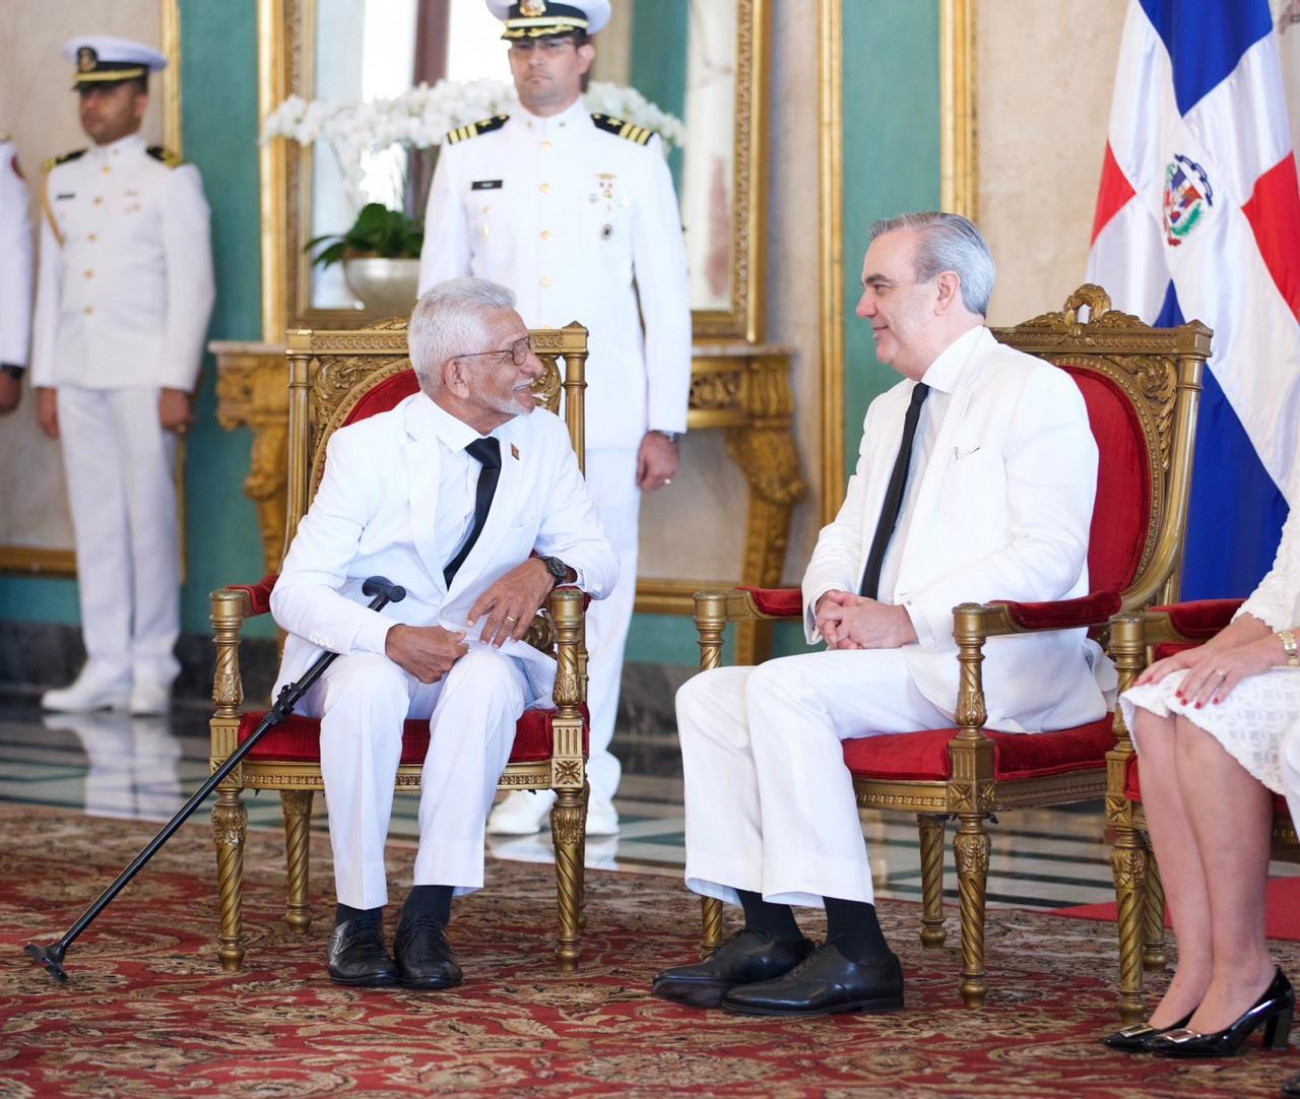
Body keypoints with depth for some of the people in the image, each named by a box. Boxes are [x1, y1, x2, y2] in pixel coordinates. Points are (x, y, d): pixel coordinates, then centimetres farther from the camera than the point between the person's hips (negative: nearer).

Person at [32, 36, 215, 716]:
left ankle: (152, 669, 3)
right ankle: (106, 667, 10)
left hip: (144, 374, -5)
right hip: (78, 375, 5)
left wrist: (178, 383, -12)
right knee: (95, 520, 5)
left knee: (149, 518, -4)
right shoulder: (63, 180, 14)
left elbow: (193, 287, -6)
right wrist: (45, 380, 11)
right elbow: (50, 285, 16)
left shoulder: (170, 179, -2)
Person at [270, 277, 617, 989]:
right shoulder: (368, 448, -9)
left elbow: (598, 557, 4)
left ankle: (429, 915, -31)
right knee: (370, 686, -38)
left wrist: (546, 568, -21)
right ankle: (358, 915, -23)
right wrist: (392, 637, -32)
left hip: (475, 647, 2)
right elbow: (295, 591, -13)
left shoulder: (541, 438, 3)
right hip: (360, 649, -2)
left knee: (489, 679, -34)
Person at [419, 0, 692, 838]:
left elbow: (667, 299, 5)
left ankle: (590, 779, 10)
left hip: (605, 413, -1)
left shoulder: (635, 157, 5)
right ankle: (522, 779, 6)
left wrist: (665, 427, -1)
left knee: (601, 591, 0)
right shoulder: (467, 157, 9)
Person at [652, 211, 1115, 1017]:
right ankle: (765, 934, -9)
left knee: (785, 687, -27)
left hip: (1001, 664, -9)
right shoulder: (890, 412, 24)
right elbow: (845, 539, 25)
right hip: (887, 658, 9)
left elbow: (1045, 558, -16)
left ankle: (856, 955, -26)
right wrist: (831, 600, -1)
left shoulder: (1034, 392, -5)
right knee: (711, 696, -6)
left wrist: (908, 619, -21)